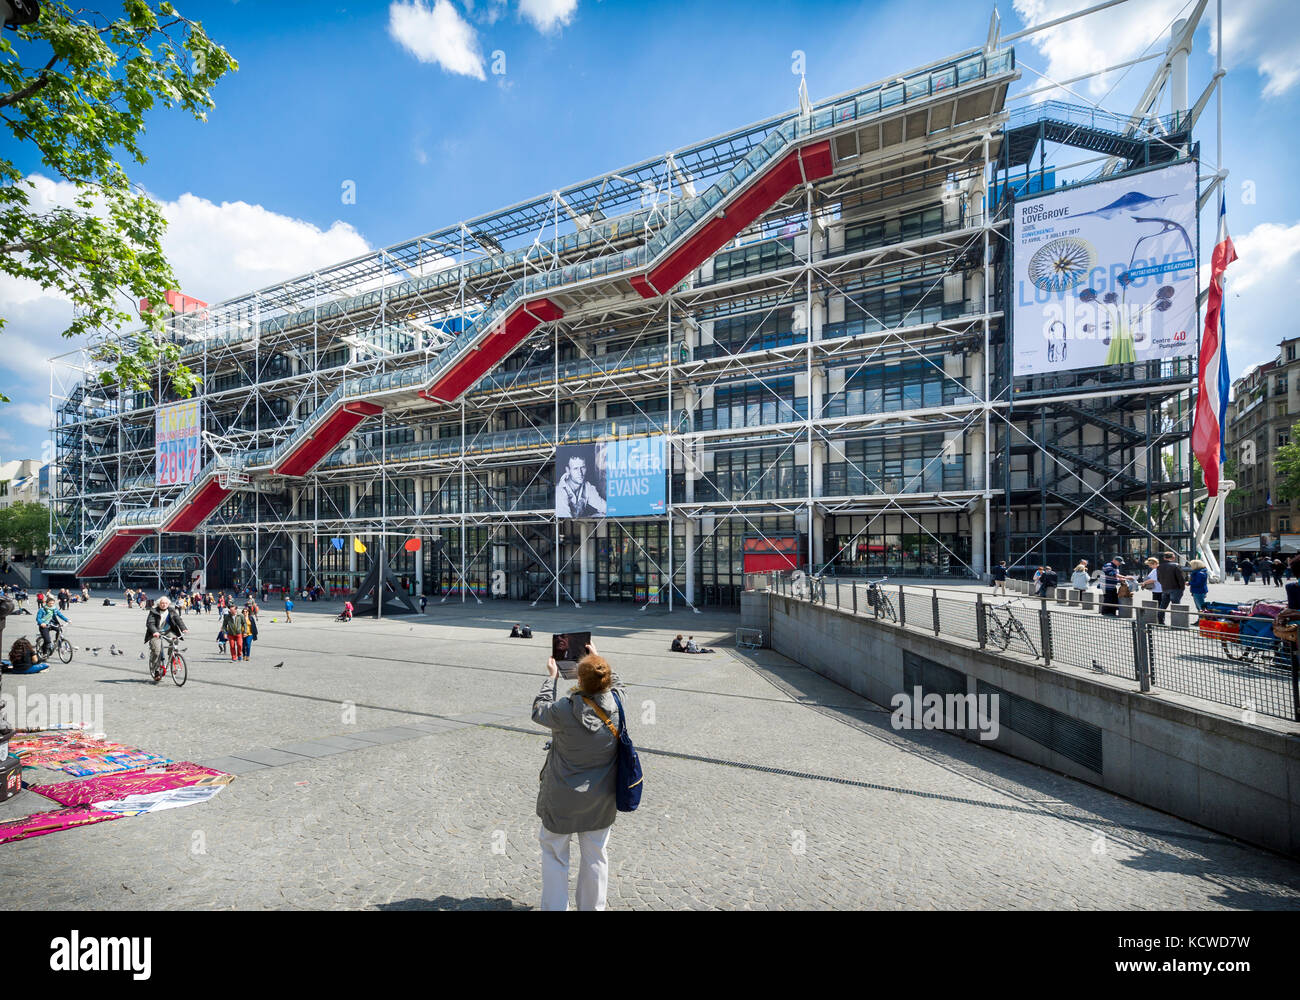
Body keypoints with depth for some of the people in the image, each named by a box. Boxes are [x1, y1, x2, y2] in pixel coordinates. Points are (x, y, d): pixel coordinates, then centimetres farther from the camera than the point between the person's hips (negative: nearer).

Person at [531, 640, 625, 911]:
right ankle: (593, 907, 33)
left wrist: (552, 677, 8)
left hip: (562, 800, -3)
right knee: (595, 856, 19)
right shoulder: (616, 705, -17)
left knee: (554, 853, 17)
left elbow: (539, 711, -2)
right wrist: (598, 659, 18)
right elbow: (617, 684, 8)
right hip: (601, 800, 3)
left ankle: (554, 907, 26)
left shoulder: (565, 710, -25)